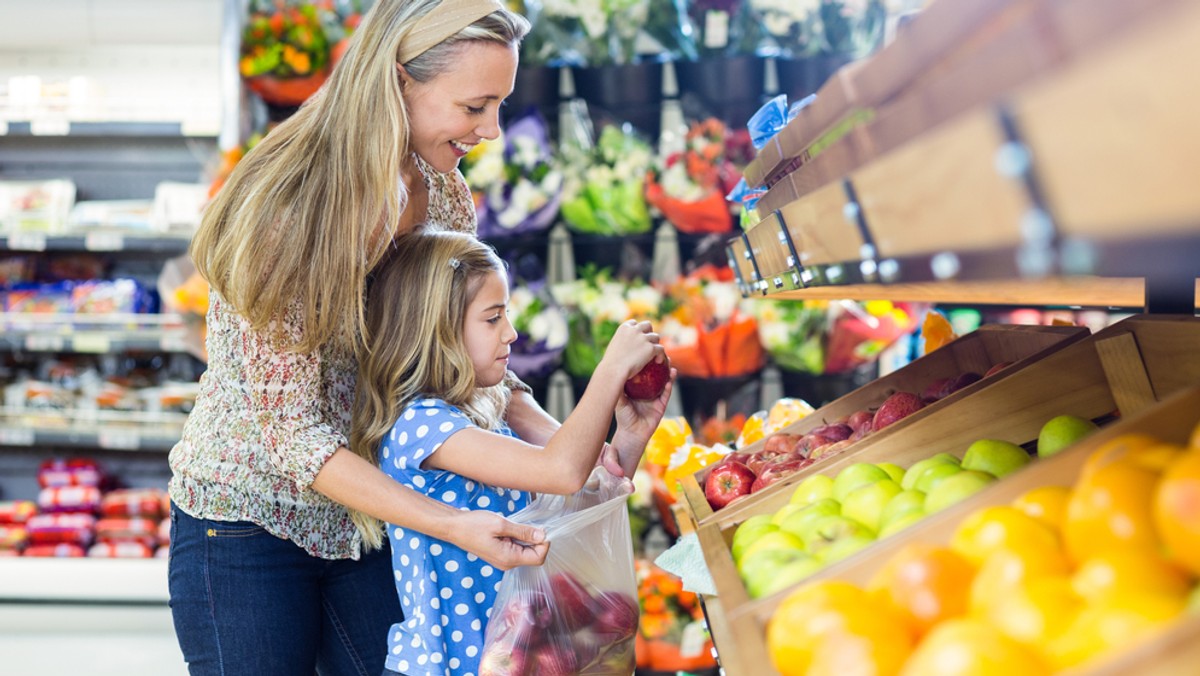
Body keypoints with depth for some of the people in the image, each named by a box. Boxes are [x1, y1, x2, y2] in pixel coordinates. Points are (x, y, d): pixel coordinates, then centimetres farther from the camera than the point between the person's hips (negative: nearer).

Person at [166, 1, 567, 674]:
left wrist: (563, 442, -12)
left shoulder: (445, 195, -3)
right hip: (251, 521, -6)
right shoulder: (290, 212, -26)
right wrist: (452, 525, -32)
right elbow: (291, 430, -26)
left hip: (372, 516, 6)